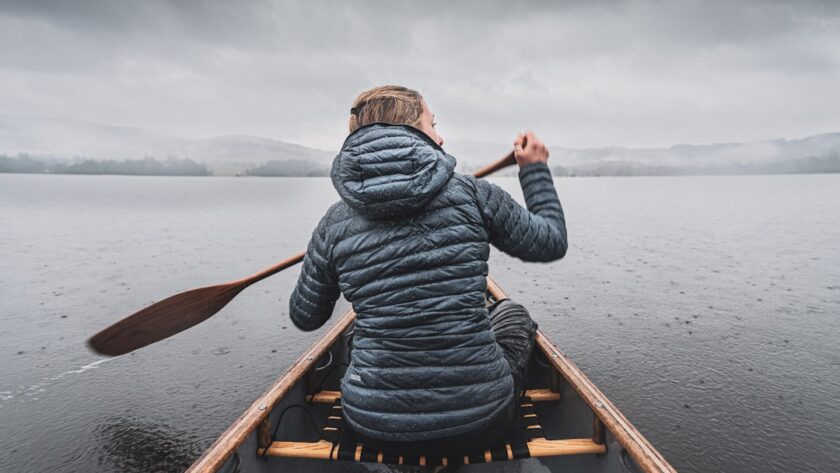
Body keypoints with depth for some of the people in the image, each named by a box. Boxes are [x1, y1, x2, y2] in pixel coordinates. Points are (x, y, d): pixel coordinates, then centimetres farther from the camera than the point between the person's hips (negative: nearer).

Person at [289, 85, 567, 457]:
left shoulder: (335, 222, -5)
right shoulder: (471, 194, -11)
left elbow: (305, 317, 8)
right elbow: (552, 242, 4)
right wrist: (535, 169, 18)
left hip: (372, 427, 3)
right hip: (478, 427, -2)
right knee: (511, 314, 27)